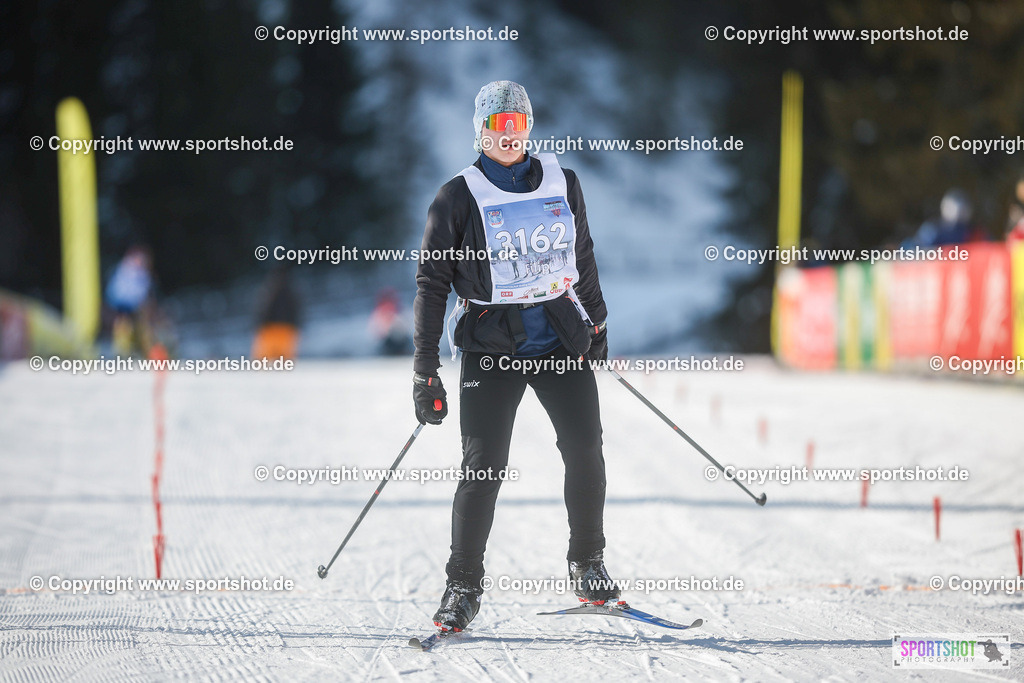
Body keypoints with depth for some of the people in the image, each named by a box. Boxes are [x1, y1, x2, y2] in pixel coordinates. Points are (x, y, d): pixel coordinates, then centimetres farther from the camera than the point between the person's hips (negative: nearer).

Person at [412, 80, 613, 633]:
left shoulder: (562, 184, 8)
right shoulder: (459, 197, -2)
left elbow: (583, 257, 22)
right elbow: (432, 282, -1)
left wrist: (597, 324, 25)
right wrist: (425, 368, -6)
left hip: (561, 333, 3)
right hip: (491, 343, -3)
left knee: (584, 448, -8)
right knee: (484, 465, -10)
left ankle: (587, 563, 13)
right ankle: (463, 587, 1)